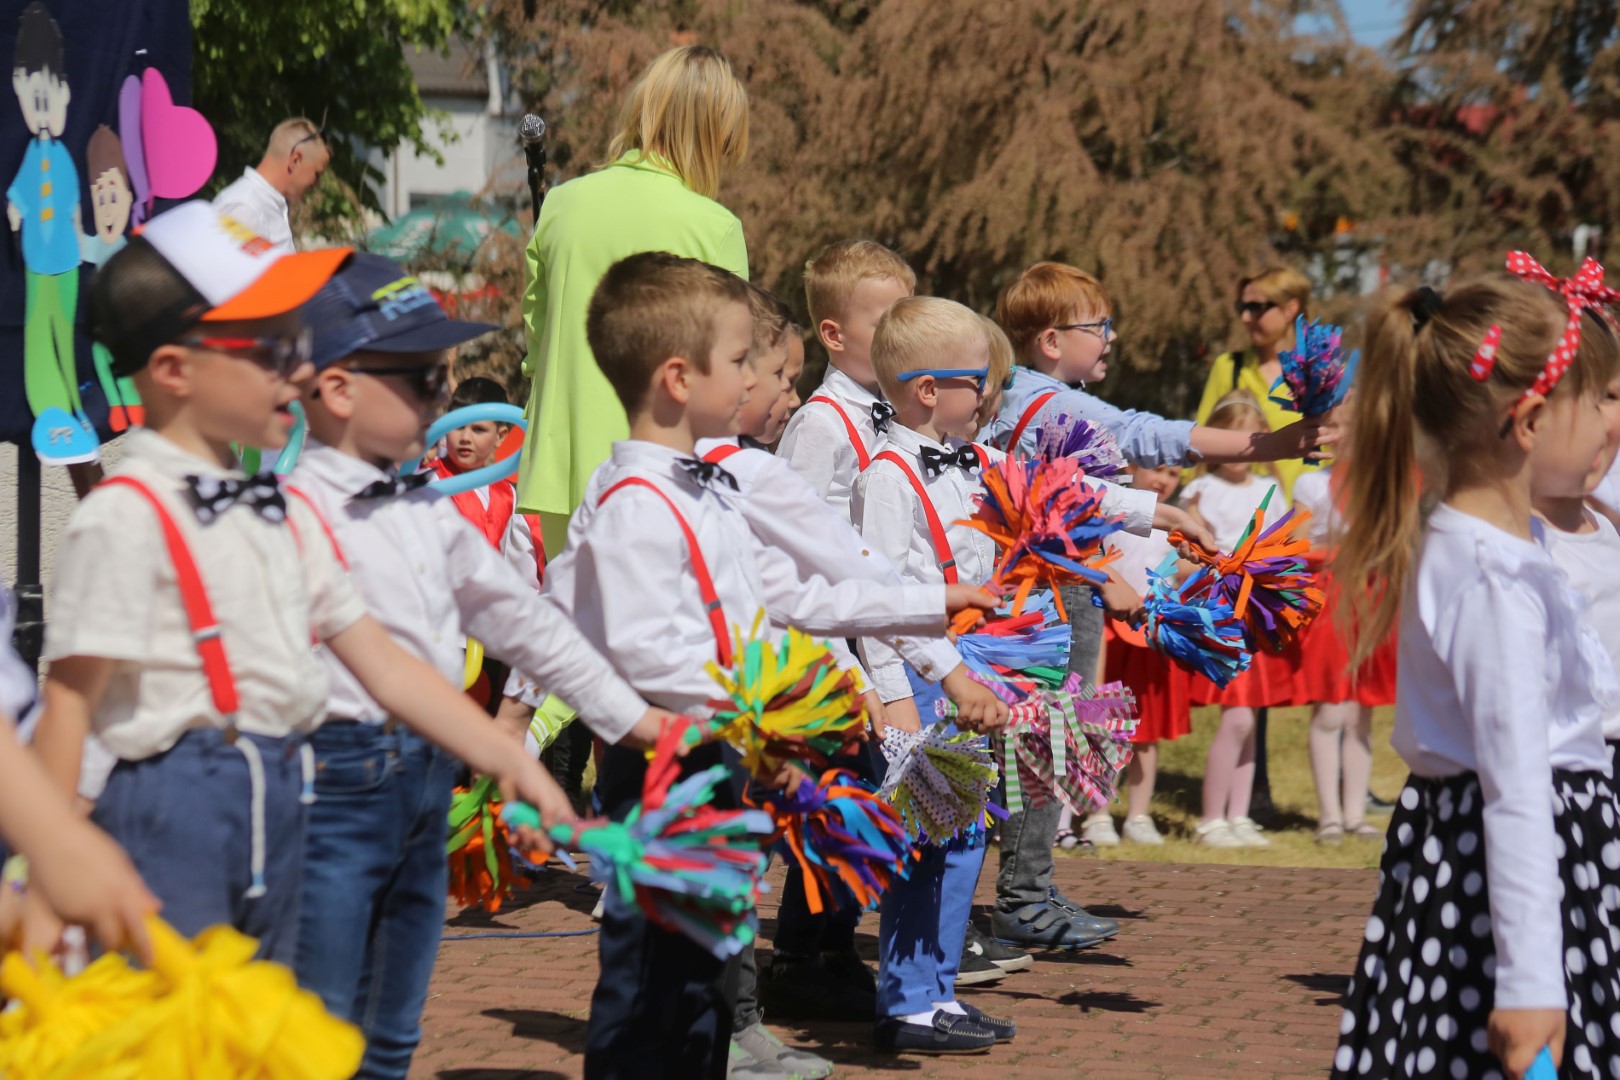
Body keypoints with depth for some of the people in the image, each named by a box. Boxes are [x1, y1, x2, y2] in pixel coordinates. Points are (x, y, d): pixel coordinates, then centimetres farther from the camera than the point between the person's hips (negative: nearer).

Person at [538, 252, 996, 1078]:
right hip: (660, 767, -10)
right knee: (646, 977, -4)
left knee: (703, 972, 17)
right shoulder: (634, 507, -19)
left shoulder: (709, 491, 14)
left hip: (718, 761, 10)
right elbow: (644, 654, -27)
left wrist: (932, 606, 22)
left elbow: (794, 593, 20)